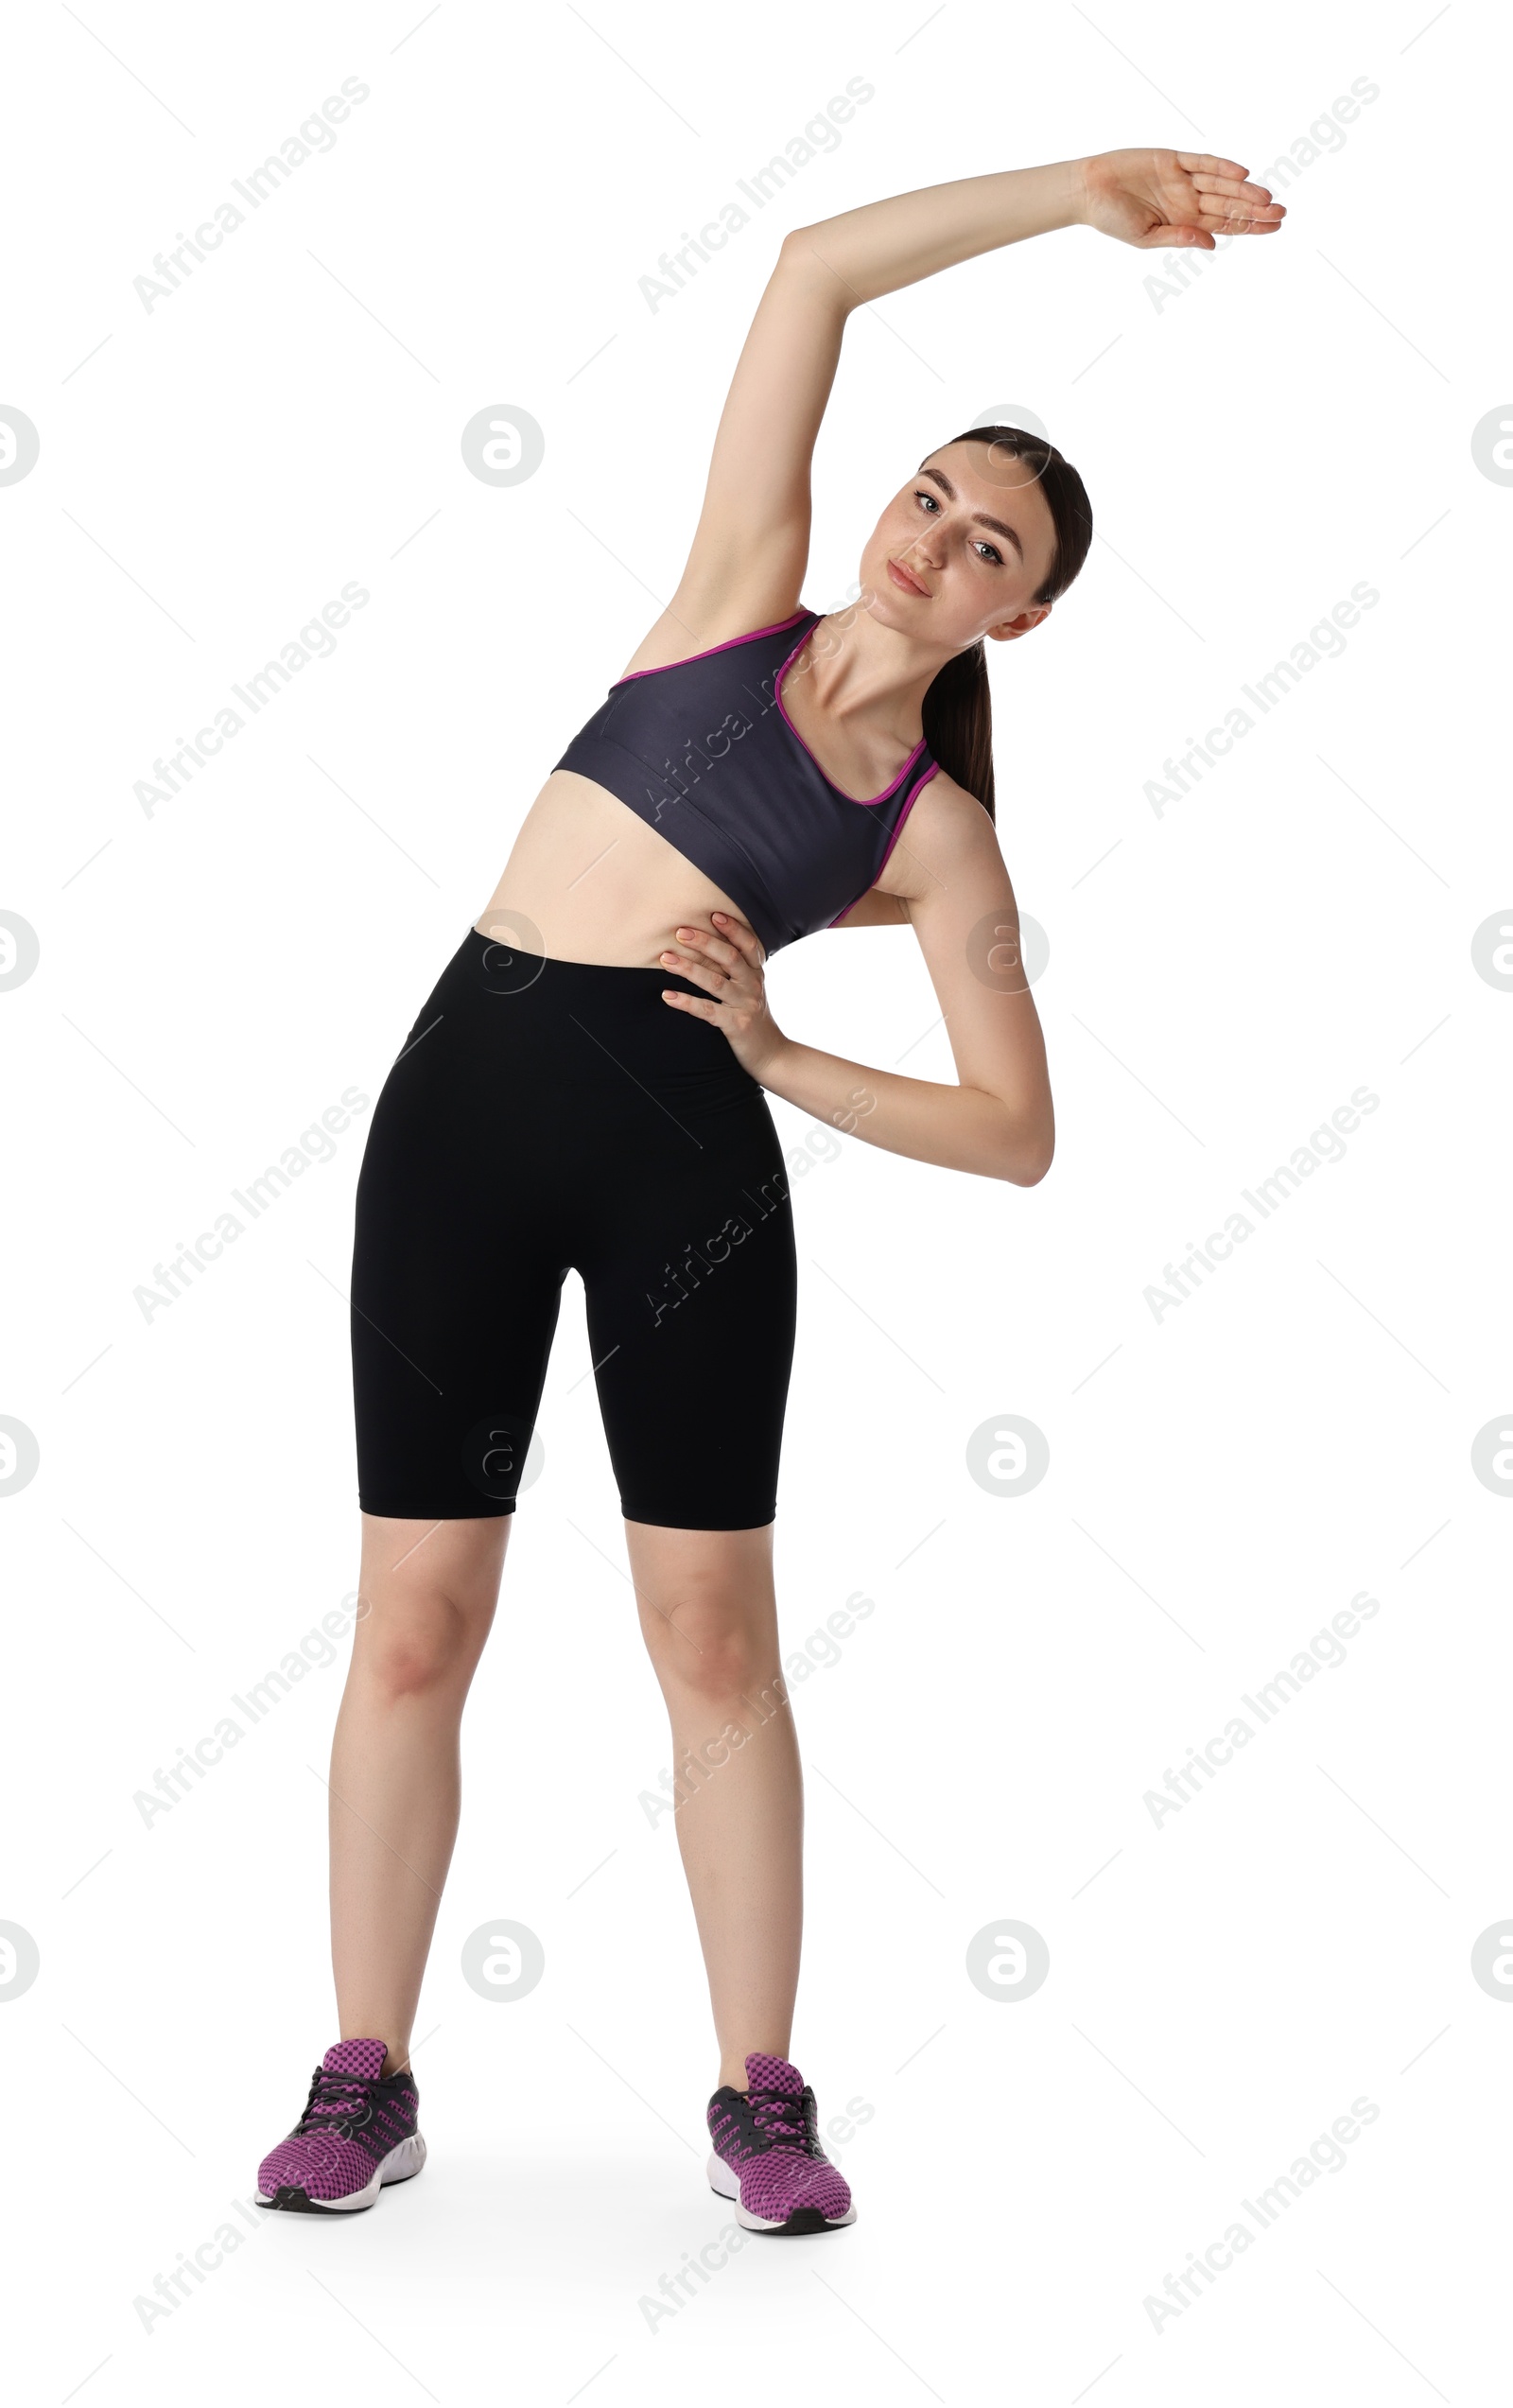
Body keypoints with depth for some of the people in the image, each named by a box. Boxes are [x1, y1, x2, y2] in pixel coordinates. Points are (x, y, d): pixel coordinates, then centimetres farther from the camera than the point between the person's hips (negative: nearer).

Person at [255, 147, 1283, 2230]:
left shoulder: (941, 832, 7)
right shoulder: (739, 601, 12)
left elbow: (1017, 1134, 3)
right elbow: (815, 273, 8)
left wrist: (777, 1056, -6)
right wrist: (1078, 189, 6)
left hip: (687, 1148, -1)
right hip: (465, 1098, 1)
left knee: (714, 1633, 1)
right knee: (416, 1622, 2)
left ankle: (763, 2099, 15)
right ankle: (367, 2082, 14)